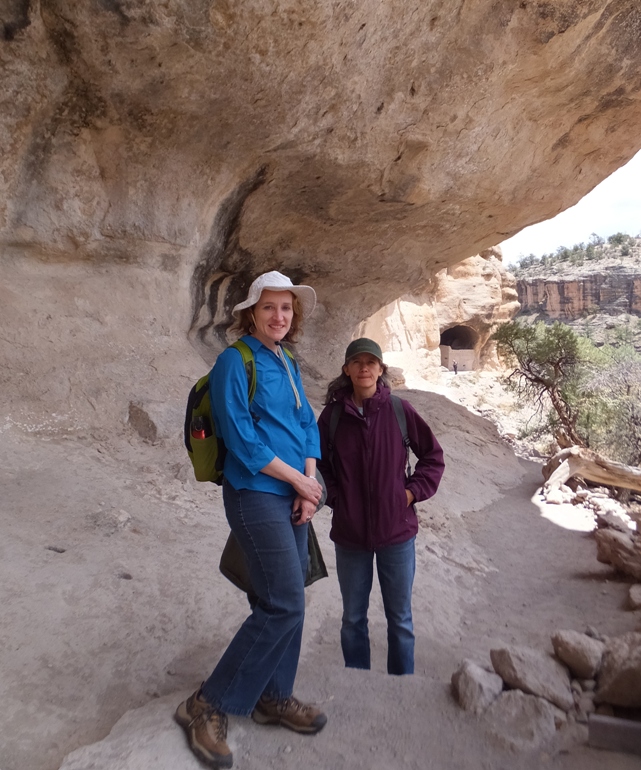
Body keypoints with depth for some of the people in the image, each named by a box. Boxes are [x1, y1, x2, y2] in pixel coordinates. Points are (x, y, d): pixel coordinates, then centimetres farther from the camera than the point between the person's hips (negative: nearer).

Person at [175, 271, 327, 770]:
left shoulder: (287, 365, 13)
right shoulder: (235, 361, -11)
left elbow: (307, 425, 12)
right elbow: (241, 438, -17)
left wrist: (310, 485, -2)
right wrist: (300, 481, -11)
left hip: (293, 497, 8)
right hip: (257, 495, -8)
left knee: (286, 601, 14)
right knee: (285, 604, -7)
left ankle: (273, 698, 33)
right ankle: (208, 705, 10)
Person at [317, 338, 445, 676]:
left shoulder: (400, 410, -7)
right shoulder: (332, 414, -5)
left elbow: (433, 456, 4)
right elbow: (319, 464, 7)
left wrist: (413, 491, -5)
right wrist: (336, 497, -4)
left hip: (396, 532, -1)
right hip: (349, 534, 1)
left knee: (400, 618, 14)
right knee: (353, 619, 16)